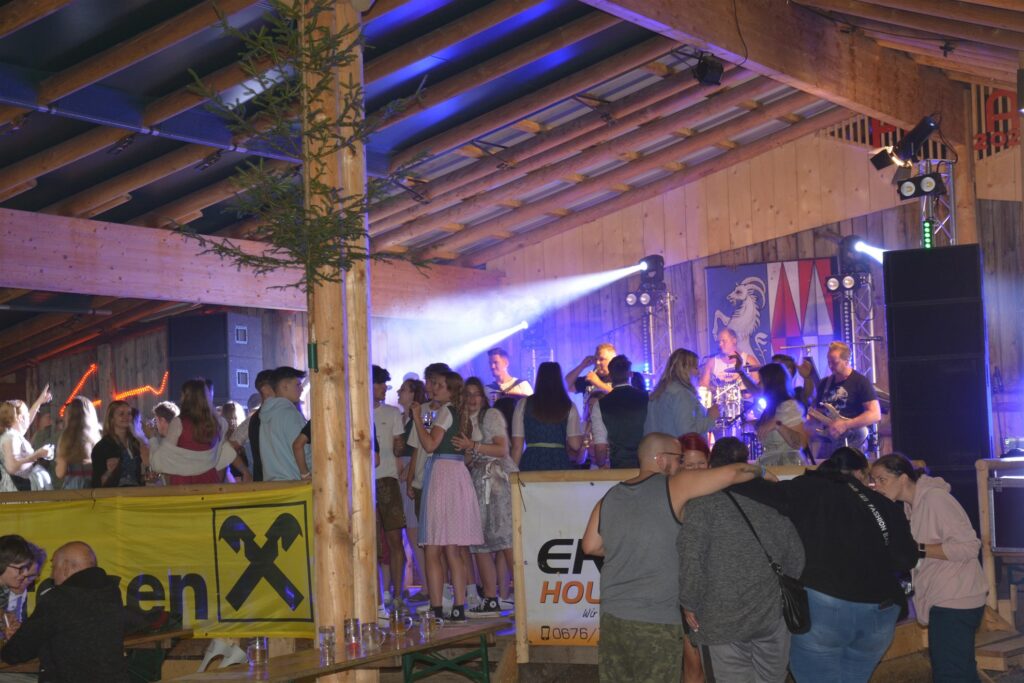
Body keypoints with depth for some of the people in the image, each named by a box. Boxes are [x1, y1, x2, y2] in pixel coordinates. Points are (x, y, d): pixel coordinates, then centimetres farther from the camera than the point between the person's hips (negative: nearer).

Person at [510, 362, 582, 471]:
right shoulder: (568, 407, 4)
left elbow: (517, 446, 3)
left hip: (531, 463, 0)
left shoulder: (523, 404, 5)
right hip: (560, 463, 0)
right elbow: (575, 445, -2)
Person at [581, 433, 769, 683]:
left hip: (612, 617, 6)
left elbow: (590, 546, 17)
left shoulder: (609, 498, 9)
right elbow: (733, 473, -7)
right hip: (656, 623, -6)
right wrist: (757, 471, 13)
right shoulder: (674, 487, -7)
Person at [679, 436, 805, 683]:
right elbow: (795, 555, 8)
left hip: (723, 617, -4)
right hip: (772, 612, 4)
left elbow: (690, 556, -17)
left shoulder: (702, 502, -8)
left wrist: (689, 603, -6)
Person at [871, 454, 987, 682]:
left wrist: (917, 550, -21)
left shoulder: (935, 499, -17)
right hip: (940, 599, 10)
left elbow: (968, 546, -22)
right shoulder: (910, 505, 11)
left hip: (955, 600, -10)